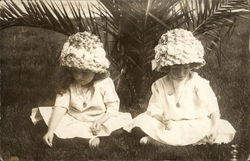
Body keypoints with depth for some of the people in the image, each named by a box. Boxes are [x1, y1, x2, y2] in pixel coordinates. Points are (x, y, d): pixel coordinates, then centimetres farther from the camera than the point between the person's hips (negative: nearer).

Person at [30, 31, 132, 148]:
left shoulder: (105, 83, -13)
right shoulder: (67, 85, -9)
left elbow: (113, 107, -11)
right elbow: (60, 107, -17)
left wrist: (100, 121, -30)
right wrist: (50, 131, -29)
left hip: (97, 120, -2)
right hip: (73, 120, 2)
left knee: (124, 119, -26)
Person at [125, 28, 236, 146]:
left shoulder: (199, 83, -4)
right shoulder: (159, 85, 2)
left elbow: (213, 110, -8)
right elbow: (154, 111, -1)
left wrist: (215, 127, -27)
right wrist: (164, 120, -24)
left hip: (196, 126, 0)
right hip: (170, 127, 0)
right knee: (143, 120, -19)